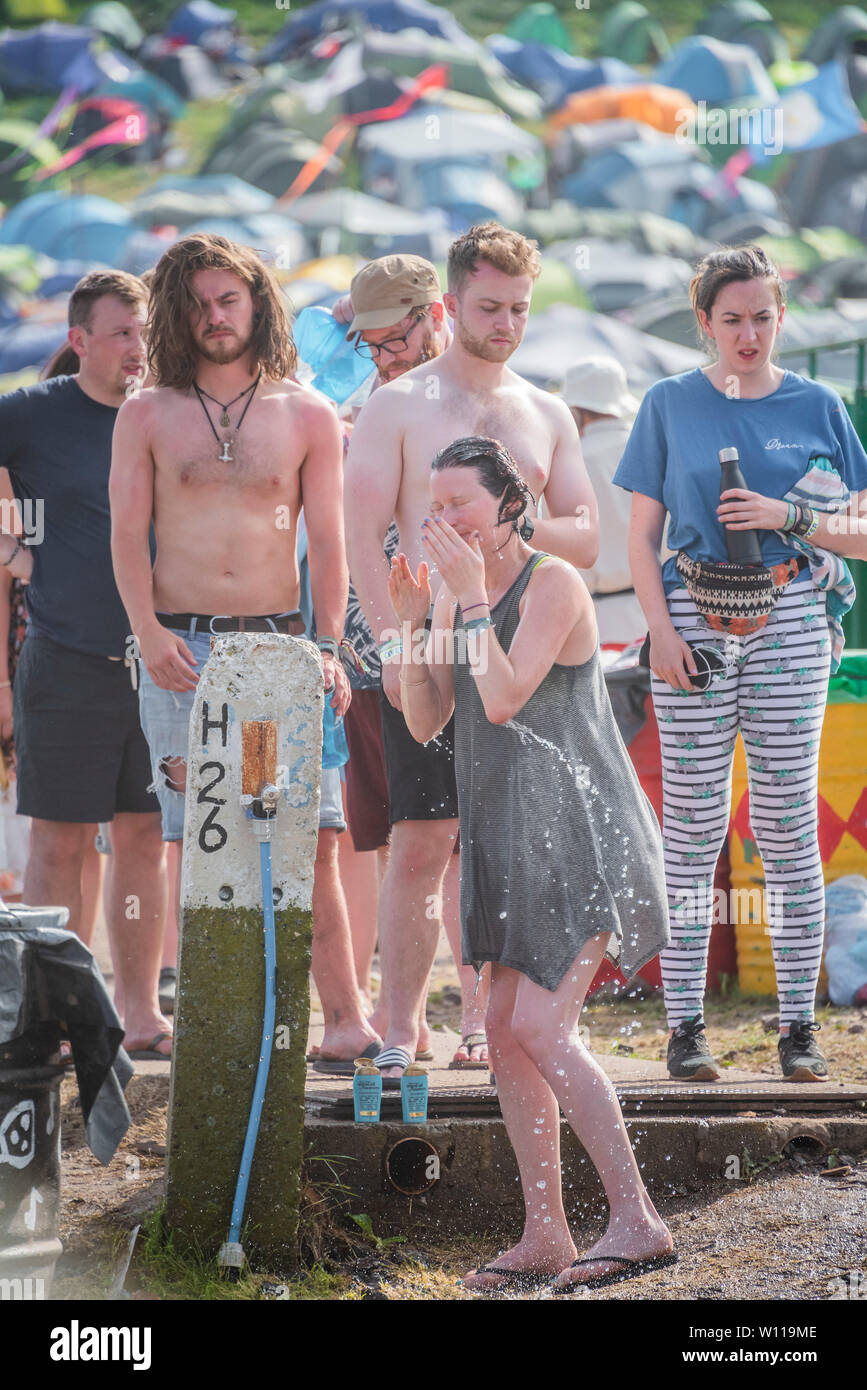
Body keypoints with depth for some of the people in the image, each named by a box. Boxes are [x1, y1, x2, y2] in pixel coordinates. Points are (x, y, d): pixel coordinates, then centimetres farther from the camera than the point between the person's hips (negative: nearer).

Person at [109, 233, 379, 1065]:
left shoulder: (308, 417, 9)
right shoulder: (147, 416, 9)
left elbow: (327, 542, 7)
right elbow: (127, 535, 4)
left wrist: (328, 646, -5)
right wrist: (148, 631, -11)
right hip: (180, 651, 0)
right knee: (194, 840, -2)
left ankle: (344, 1018, -8)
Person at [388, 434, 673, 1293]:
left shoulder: (552, 583, -12)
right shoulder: (460, 592, 11)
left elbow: (504, 698, -22)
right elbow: (425, 720, 7)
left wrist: (472, 597, -20)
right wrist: (410, 620, -4)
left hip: (582, 834, -9)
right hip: (514, 838, 9)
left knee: (540, 1028, -18)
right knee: (505, 1034, 6)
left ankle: (638, 1222, -16)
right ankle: (545, 1238, 12)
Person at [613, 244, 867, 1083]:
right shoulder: (670, 406, 6)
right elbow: (642, 534, 5)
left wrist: (786, 518, -9)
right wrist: (659, 627, -6)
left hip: (790, 621, 1)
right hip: (696, 622, -1)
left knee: (789, 824, 0)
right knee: (692, 825, -1)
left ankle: (798, 1023, 5)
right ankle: (685, 1024, 2)